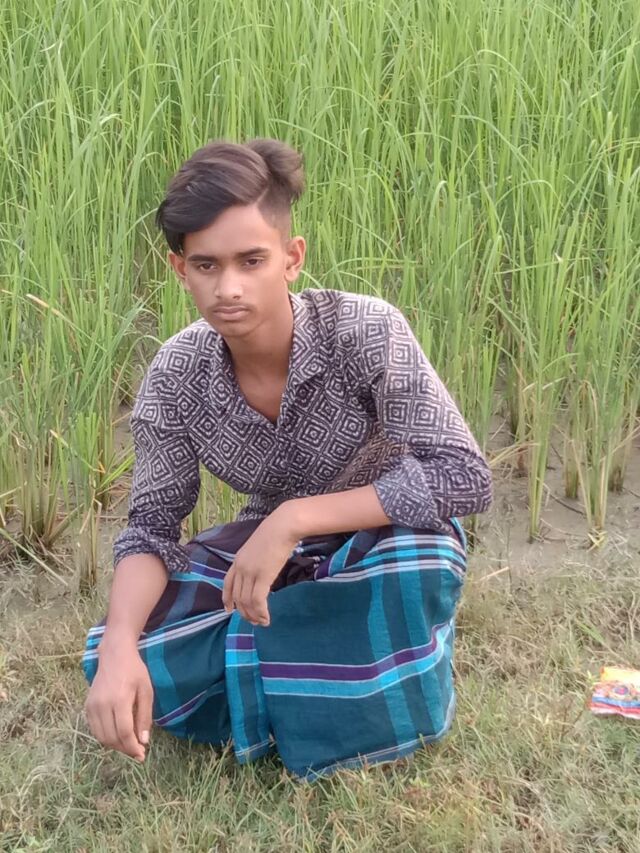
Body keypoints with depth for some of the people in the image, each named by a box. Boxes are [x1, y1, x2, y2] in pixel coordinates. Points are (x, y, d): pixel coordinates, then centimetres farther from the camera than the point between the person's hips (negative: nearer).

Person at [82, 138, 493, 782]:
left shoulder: (365, 331, -28)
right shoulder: (176, 375, -18)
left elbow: (465, 478, -32)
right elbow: (151, 528, -11)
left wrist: (293, 518, -37)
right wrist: (119, 650, -31)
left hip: (381, 539, -2)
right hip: (269, 547, 3)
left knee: (418, 559, -39)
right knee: (110, 663, -17)